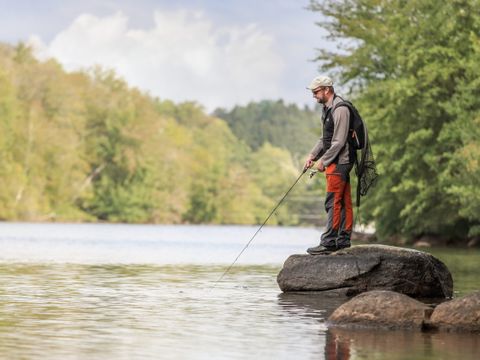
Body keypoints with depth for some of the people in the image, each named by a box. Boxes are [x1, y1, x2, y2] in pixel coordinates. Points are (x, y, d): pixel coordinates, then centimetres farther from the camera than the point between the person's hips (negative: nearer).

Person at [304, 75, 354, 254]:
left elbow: (339, 141, -19)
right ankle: (343, 240, 13)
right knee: (343, 201, 11)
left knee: (333, 202, -11)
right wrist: (312, 155, 13)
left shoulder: (340, 109, -16)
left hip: (340, 161, -10)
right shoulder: (328, 108, 17)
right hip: (335, 161, 10)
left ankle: (329, 242, -12)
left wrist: (323, 161, -14)